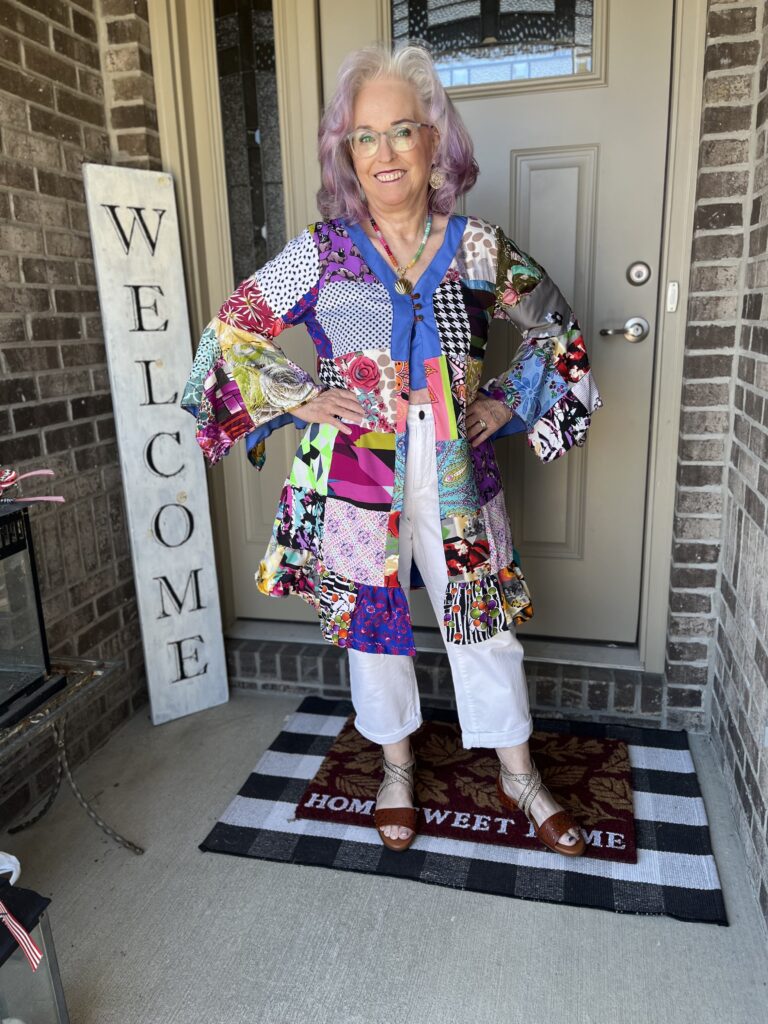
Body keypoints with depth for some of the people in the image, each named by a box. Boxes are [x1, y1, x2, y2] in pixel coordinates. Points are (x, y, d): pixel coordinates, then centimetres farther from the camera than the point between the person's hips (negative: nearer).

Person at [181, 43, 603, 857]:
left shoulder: (479, 248, 1)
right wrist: (296, 399, -5)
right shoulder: (319, 252, -2)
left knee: (486, 623, 11)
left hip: (457, 477, 1)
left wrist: (511, 402, 2)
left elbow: (556, 331, 13)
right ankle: (396, 770, 40)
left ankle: (518, 778, 36)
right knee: (372, 628, 13)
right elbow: (232, 330, 5)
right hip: (355, 480, 0)